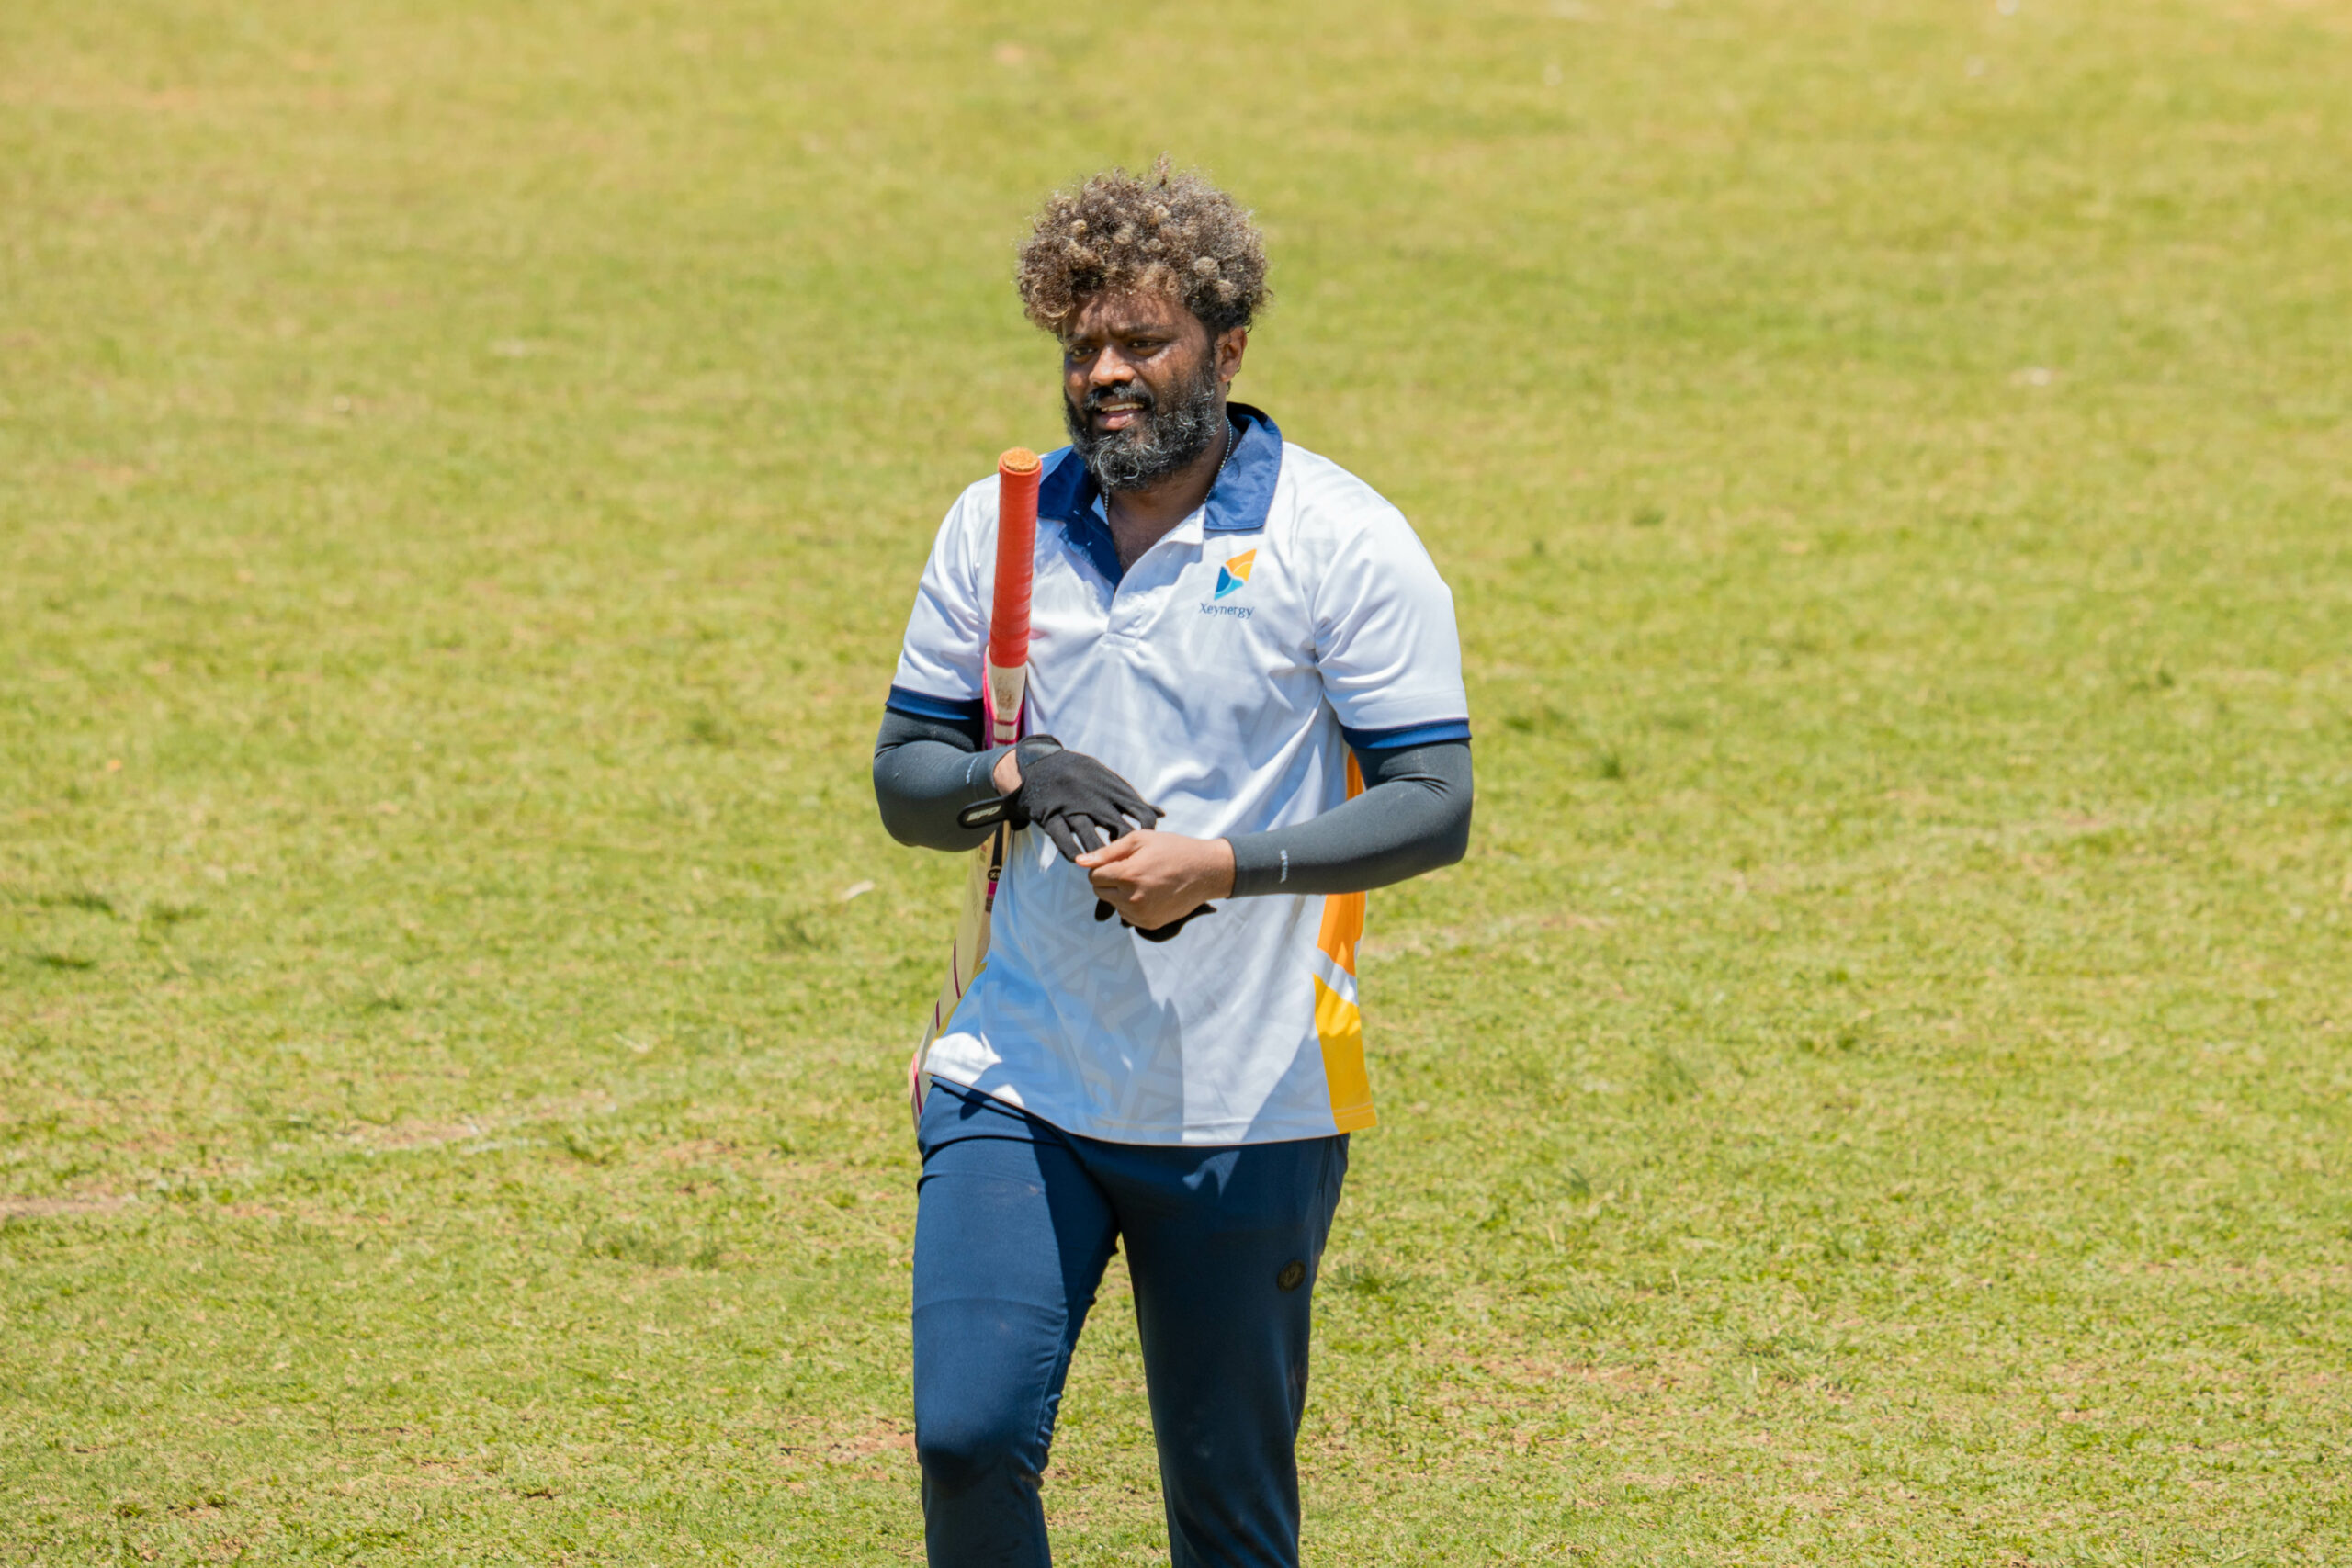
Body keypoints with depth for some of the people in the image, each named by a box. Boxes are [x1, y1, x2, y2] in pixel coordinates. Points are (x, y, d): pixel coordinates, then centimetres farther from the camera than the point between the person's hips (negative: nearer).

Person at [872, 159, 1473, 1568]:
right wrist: (1017, 776, -11)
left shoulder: (1343, 542, -6)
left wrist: (1225, 863, -22)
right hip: (1018, 1082, 3)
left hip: (1249, 1107, -3)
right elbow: (904, 777, 12)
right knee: (968, 1438, -11)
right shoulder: (1000, 526, 6)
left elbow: (1435, 806, -8)